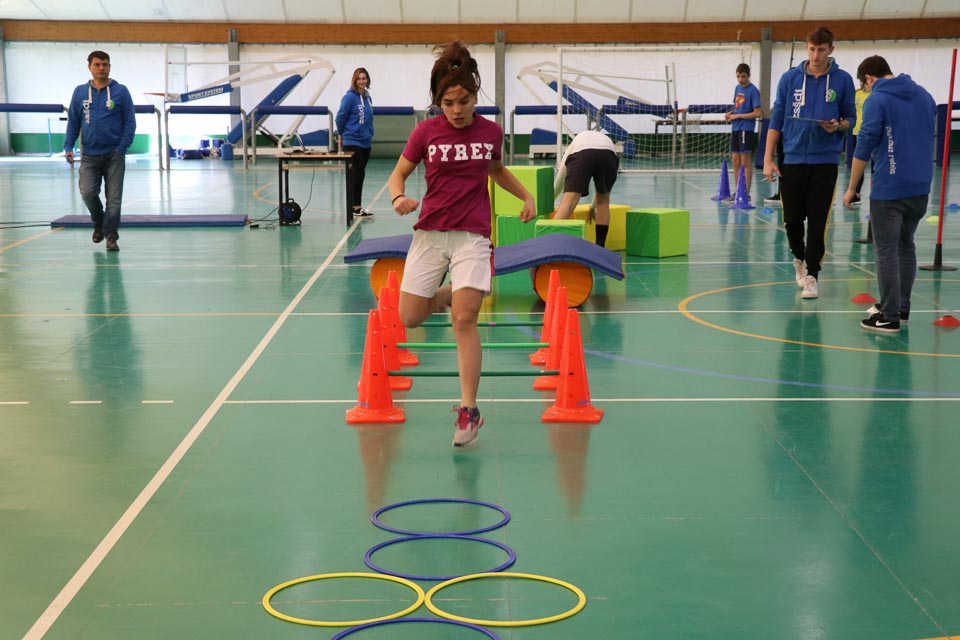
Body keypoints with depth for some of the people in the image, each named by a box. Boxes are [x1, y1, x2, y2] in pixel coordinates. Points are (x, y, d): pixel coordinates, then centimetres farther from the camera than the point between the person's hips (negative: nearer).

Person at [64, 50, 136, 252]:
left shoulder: (120, 91, -1)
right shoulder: (80, 92, 6)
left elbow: (130, 122, -1)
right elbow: (73, 122, 10)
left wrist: (122, 148, -10)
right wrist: (68, 147, -1)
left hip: (114, 154, -2)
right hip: (89, 155, 2)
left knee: (114, 198, -2)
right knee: (88, 193, -7)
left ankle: (111, 235, 8)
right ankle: (99, 223, 21)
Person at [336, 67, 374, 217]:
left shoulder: (367, 97, 9)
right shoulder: (350, 97, -12)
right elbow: (340, 117, -7)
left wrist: (369, 134, 11)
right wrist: (342, 134, 4)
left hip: (366, 142, 7)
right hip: (352, 142, -7)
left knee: (358, 174, 11)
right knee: (357, 174, -7)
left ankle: (355, 206, 17)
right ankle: (355, 207, -2)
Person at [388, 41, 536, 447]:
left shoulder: (491, 132, 3)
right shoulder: (426, 132, -2)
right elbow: (398, 174, 7)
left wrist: (526, 196, 13)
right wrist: (399, 197, -14)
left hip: (473, 236, -1)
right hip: (430, 233, 1)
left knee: (464, 321, -16)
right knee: (410, 319, 2)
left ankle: (469, 410, -11)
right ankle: (448, 294, 37)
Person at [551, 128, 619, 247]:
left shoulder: (575, 142, 43)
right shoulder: (606, 139, 46)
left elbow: (559, 182, 46)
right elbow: (602, 186, 51)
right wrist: (594, 206, 64)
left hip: (581, 154, -2)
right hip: (608, 154, 2)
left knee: (568, 201, -10)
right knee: (603, 201, 24)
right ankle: (600, 247, 22)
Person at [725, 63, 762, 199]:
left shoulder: (753, 90, -10)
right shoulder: (737, 88, 13)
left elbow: (757, 113, -14)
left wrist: (737, 116, -14)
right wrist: (731, 113, 3)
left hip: (746, 129, -7)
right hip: (735, 129, 7)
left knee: (745, 162, -4)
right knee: (736, 161, 8)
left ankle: (746, 193, 1)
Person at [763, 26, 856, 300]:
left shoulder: (842, 80, 0)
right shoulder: (790, 78, 2)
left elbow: (850, 118, 7)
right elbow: (776, 120, 5)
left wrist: (838, 126, -17)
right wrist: (768, 159, -1)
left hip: (825, 161, -1)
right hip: (792, 160, 1)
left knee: (817, 223, -2)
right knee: (792, 219, 5)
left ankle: (811, 275, 7)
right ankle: (799, 258, 32)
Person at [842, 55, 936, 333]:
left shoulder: (877, 100, -9)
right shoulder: (924, 95, 11)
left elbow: (864, 148, -12)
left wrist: (851, 188, -7)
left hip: (889, 189, -7)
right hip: (920, 187, 7)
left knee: (887, 251, -1)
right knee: (906, 246, 19)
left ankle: (889, 318, -1)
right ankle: (901, 308, 25)